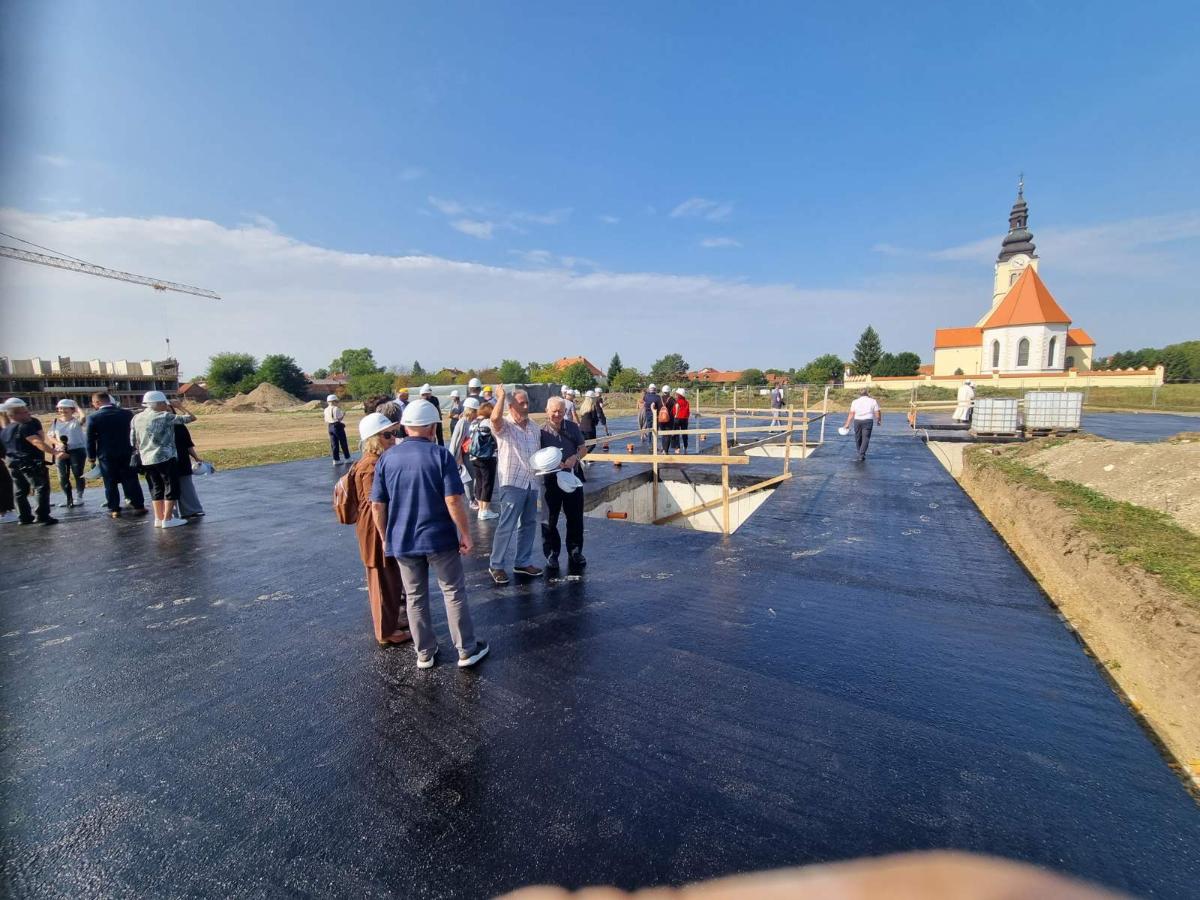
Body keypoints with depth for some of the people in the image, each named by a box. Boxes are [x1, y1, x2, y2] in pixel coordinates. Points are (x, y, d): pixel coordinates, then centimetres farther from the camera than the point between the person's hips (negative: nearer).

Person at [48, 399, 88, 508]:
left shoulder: (76, 421, -4)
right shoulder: (55, 422, 8)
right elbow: (51, 437, 9)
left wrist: (77, 407, -15)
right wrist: (59, 443, -11)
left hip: (77, 450, -4)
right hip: (61, 452, 4)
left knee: (78, 475, 3)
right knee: (63, 477, 7)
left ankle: (79, 497, 16)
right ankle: (69, 498, 20)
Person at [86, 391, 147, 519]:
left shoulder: (93, 417, -7)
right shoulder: (127, 414, -1)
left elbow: (91, 440, -4)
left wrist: (92, 457, 6)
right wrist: (134, 450, 16)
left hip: (106, 456, -2)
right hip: (126, 454, 2)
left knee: (110, 484, 6)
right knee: (131, 481, 6)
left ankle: (114, 509, 9)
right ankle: (138, 506, 7)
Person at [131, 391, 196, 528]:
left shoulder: (136, 418, 9)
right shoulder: (165, 416, -11)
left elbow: (133, 440, 14)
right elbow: (191, 418, -10)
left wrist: (140, 453, 25)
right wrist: (179, 408, 5)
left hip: (146, 460, 7)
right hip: (165, 458, -7)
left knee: (156, 489, 14)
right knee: (171, 487, 2)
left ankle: (158, 519, 16)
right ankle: (168, 519, 1)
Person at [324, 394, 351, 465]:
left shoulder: (326, 410, 8)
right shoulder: (336, 409, -13)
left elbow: (326, 421, 12)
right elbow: (339, 419, -17)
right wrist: (343, 414, -4)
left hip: (330, 427, 7)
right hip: (338, 426, -6)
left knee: (334, 444, 9)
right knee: (343, 443, 4)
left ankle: (336, 460, 9)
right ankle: (347, 458, 10)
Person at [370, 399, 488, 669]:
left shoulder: (386, 458, 0)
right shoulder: (440, 454, -11)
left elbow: (377, 505, 2)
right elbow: (453, 500, -17)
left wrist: (385, 538, 14)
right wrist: (465, 534, -7)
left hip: (401, 541, 4)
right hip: (439, 538, -3)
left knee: (415, 598, 15)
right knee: (454, 594, 10)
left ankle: (425, 653, 28)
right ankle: (467, 650, 20)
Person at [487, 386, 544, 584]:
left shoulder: (534, 427, 13)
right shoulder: (504, 425, -7)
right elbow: (495, 418, -31)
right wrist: (501, 396, -18)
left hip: (531, 483, 7)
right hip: (512, 482, -7)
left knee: (529, 523, 14)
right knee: (507, 526, -5)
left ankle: (523, 562, 27)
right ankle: (496, 566, 9)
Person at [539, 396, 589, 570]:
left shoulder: (572, 427, 2)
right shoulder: (541, 431, -8)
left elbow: (583, 448, 6)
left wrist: (576, 457, -15)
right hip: (550, 480, -2)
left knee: (575, 518, 10)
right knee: (550, 520, 7)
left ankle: (575, 552, 25)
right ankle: (551, 554, 20)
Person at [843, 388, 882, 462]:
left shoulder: (855, 401, 8)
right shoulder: (873, 401, 4)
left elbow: (851, 414, 3)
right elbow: (877, 413, 3)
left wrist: (847, 424, 6)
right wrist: (879, 421, 19)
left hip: (857, 421, 2)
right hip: (868, 421, -2)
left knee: (858, 438, 14)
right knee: (865, 439, 0)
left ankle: (860, 454, 27)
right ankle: (861, 455, -9)